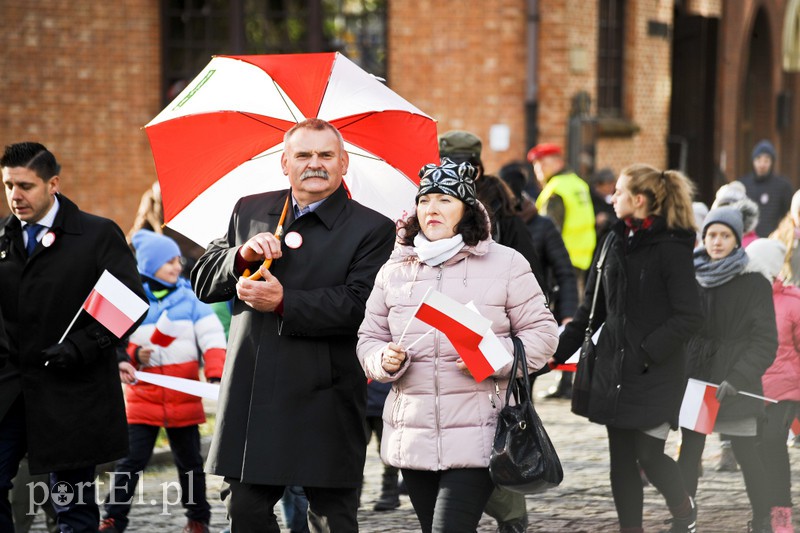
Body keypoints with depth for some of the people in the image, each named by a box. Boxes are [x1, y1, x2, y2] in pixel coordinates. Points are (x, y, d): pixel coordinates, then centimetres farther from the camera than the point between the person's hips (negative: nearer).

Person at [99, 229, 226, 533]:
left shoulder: (189, 299, 1)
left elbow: (212, 338, -5)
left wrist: (215, 375, -18)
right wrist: (133, 356, -19)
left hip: (184, 401, 1)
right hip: (143, 397, -1)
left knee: (189, 462, 13)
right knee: (130, 461, -4)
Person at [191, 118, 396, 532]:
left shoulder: (372, 229, -1)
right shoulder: (249, 212, 14)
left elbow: (359, 306, -14)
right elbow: (203, 283, 11)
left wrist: (284, 302, -21)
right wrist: (243, 256, -8)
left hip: (323, 403, -4)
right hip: (251, 398, 4)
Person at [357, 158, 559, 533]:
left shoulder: (505, 264, 2)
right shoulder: (395, 270, 11)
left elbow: (542, 333, 2)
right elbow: (369, 338, 17)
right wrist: (384, 361, -6)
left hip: (478, 438, -5)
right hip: (413, 439, 5)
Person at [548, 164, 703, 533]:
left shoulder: (671, 248, -11)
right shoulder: (615, 241, 10)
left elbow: (689, 317, -15)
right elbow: (592, 307, 15)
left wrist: (647, 352, -19)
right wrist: (560, 350, 9)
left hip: (656, 374, -6)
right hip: (614, 369, 7)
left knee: (649, 454, -6)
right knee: (621, 458, 7)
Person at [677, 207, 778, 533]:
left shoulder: (754, 284, -4)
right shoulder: (692, 280, 7)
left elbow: (765, 343, -7)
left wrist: (737, 379, -19)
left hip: (736, 388, -3)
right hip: (695, 383, 3)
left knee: (749, 457, 0)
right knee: (688, 454, 3)